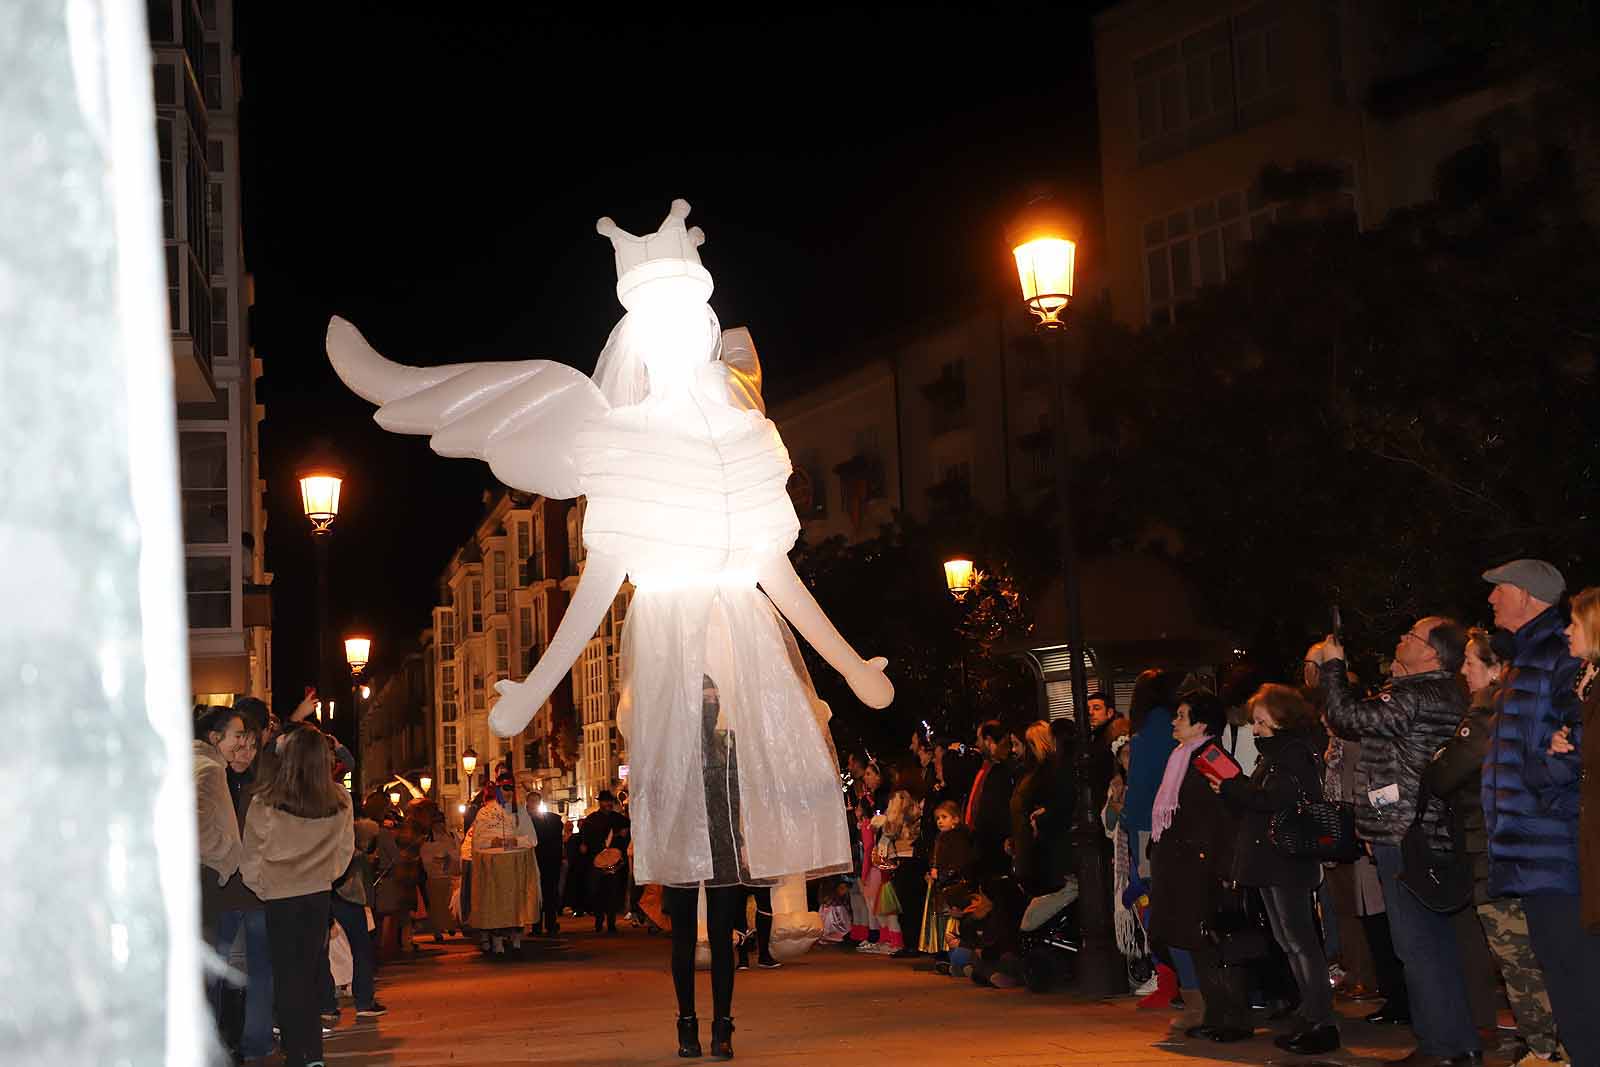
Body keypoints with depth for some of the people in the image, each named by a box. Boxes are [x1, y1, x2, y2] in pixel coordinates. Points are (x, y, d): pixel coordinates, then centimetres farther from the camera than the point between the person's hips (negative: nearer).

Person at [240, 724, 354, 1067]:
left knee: (288, 977, 9)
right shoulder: (340, 802, -9)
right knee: (310, 974, 14)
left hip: (279, 898, -2)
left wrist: (262, 889, 10)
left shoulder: (266, 805, -17)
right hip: (320, 897, 2)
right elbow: (345, 851, 5)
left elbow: (251, 862, -8)